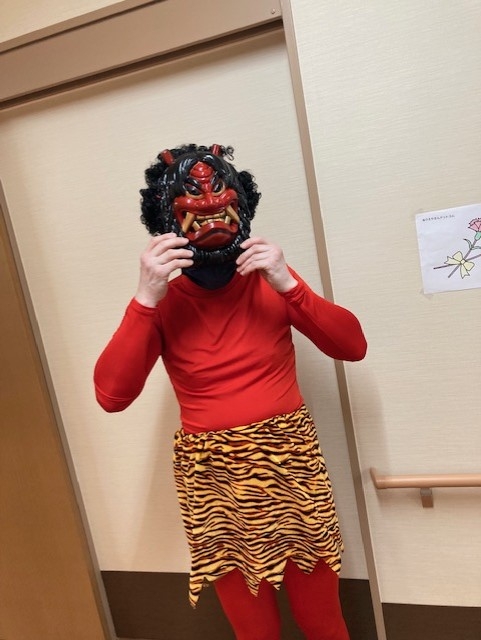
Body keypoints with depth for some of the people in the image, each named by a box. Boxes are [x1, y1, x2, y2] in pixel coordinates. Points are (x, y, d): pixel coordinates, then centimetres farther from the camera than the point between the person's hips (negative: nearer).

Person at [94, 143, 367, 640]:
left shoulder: (268, 280, -3)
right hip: (212, 480, 0)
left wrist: (289, 286, -20)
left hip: (290, 465, 1)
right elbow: (111, 395, -16)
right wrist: (145, 298, -25)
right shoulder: (162, 302, -6)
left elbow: (352, 346, -7)